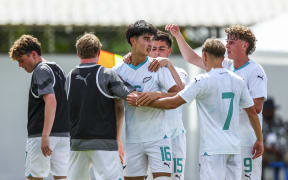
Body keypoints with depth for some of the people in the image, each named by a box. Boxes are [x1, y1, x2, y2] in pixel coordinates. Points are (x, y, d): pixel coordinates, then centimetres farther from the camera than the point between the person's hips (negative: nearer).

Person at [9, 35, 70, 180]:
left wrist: (45, 137, -28)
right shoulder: (57, 69, 18)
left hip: (41, 135, -9)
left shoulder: (41, 71, -10)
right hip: (64, 134, 9)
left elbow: (51, 102, -23)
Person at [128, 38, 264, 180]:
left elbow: (174, 103, -9)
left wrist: (142, 103, 0)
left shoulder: (203, 81, -9)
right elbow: (252, 112, 14)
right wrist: (259, 140, 25)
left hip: (213, 148, -6)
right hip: (234, 147, 6)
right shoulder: (238, 81, 9)